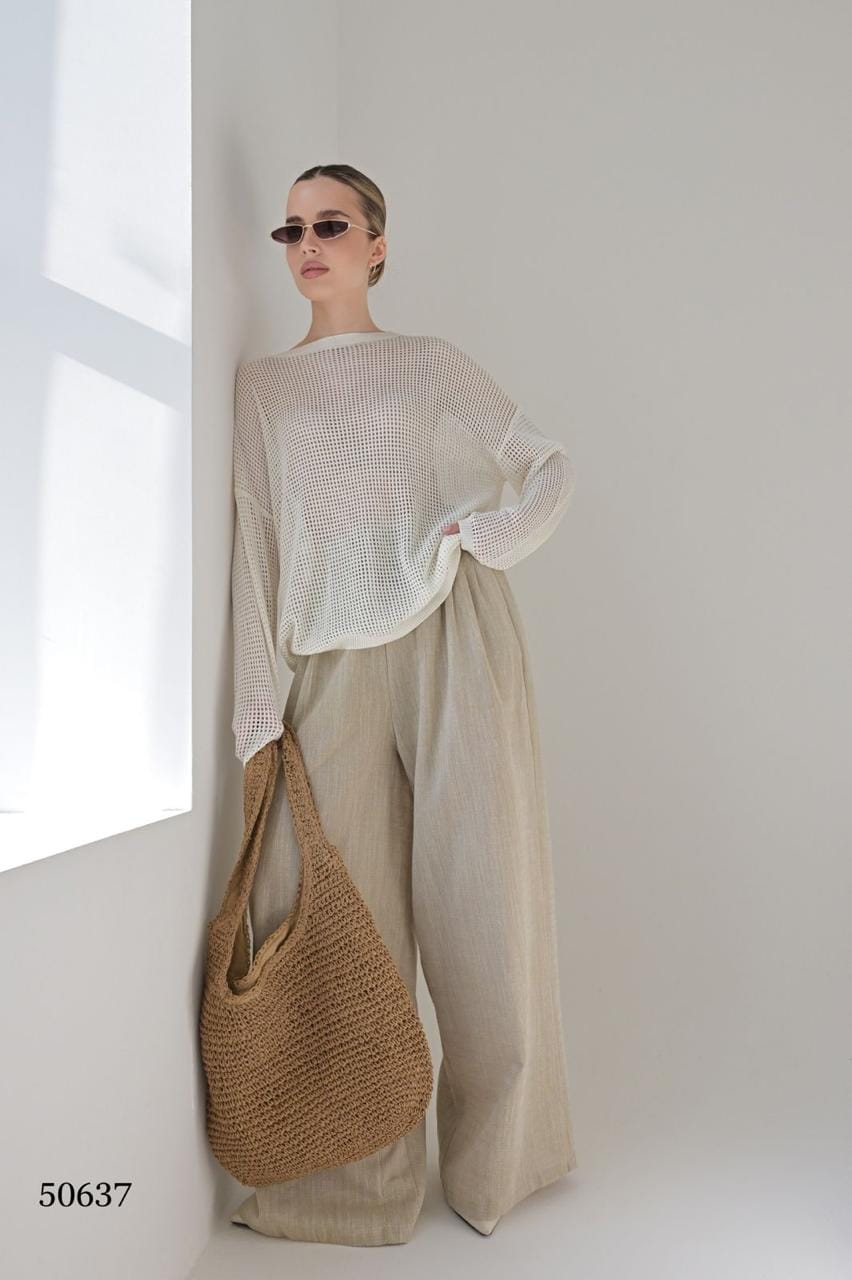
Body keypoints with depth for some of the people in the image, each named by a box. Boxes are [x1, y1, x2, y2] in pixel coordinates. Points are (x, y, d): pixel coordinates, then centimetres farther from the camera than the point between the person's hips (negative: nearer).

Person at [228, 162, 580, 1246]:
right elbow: (254, 546, 8)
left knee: (478, 894, 3)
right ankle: (358, 1177, 19)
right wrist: (257, 705, 0)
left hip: (453, 641, -1)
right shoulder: (259, 386, 15)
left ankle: (495, 1157, 26)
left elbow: (553, 462, 13)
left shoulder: (431, 364, 11)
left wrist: (502, 531, -9)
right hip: (335, 665, 2)